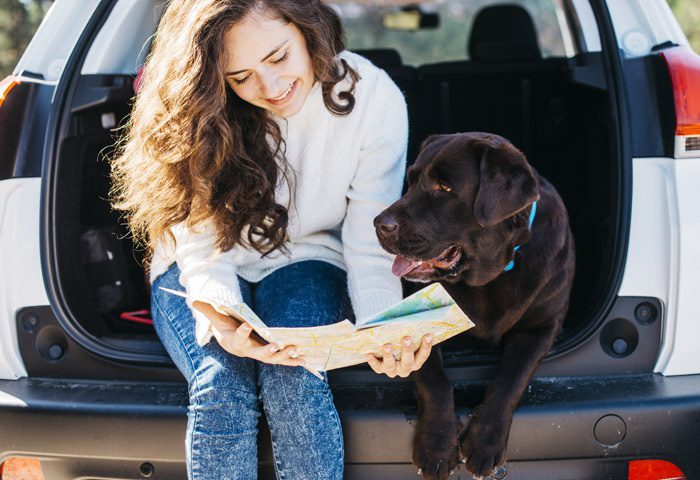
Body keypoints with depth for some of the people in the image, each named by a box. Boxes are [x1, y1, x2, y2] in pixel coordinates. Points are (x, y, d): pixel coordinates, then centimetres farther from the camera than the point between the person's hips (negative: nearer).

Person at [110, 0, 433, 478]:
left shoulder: (374, 98, -16)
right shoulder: (196, 105, -15)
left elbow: (371, 251, -14)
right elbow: (202, 243, -17)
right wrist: (222, 321, -39)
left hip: (306, 262, 0)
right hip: (201, 272, 0)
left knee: (295, 382, -30)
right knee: (221, 386, -29)